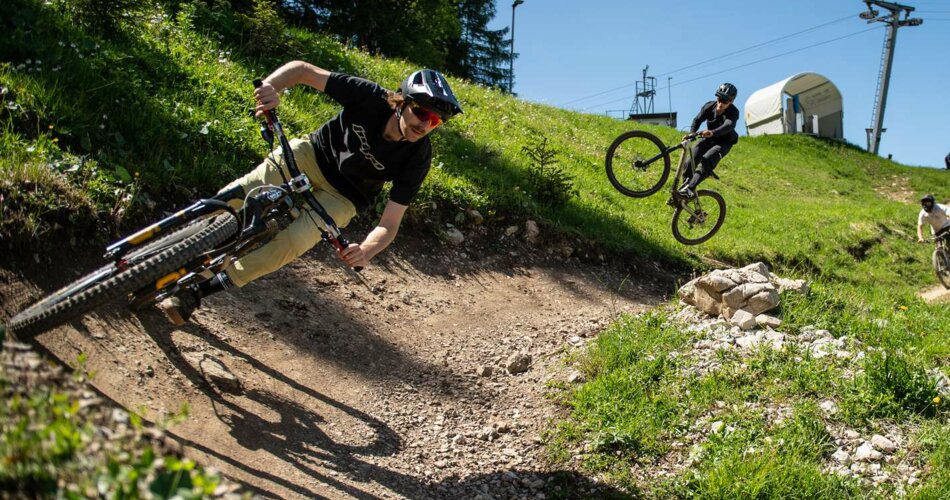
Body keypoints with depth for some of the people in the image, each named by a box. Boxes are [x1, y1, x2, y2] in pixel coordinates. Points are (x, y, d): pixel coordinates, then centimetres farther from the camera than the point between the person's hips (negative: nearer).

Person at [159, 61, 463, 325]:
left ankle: (196, 291, -11)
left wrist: (365, 250, -46)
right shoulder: (371, 98, -25)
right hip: (313, 154, 1)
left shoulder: (417, 159, -25)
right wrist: (271, 87, -41)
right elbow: (302, 69, -20)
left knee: (292, 243, -24)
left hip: (342, 197, -1)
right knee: (238, 195, -23)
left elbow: (389, 224, -24)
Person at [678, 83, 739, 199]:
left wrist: (712, 132, -63)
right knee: (691, 157, -19)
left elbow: (729, 125, -43)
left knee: (707, 160, -30)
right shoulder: (709, 106, -11)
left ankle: (691, 188, -35)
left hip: (724, 142, -4)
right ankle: (685, 183, -12)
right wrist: (691, 133, -38)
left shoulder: (733, 112, -24)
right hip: (709, 139, 4)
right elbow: (697, 119, -17)